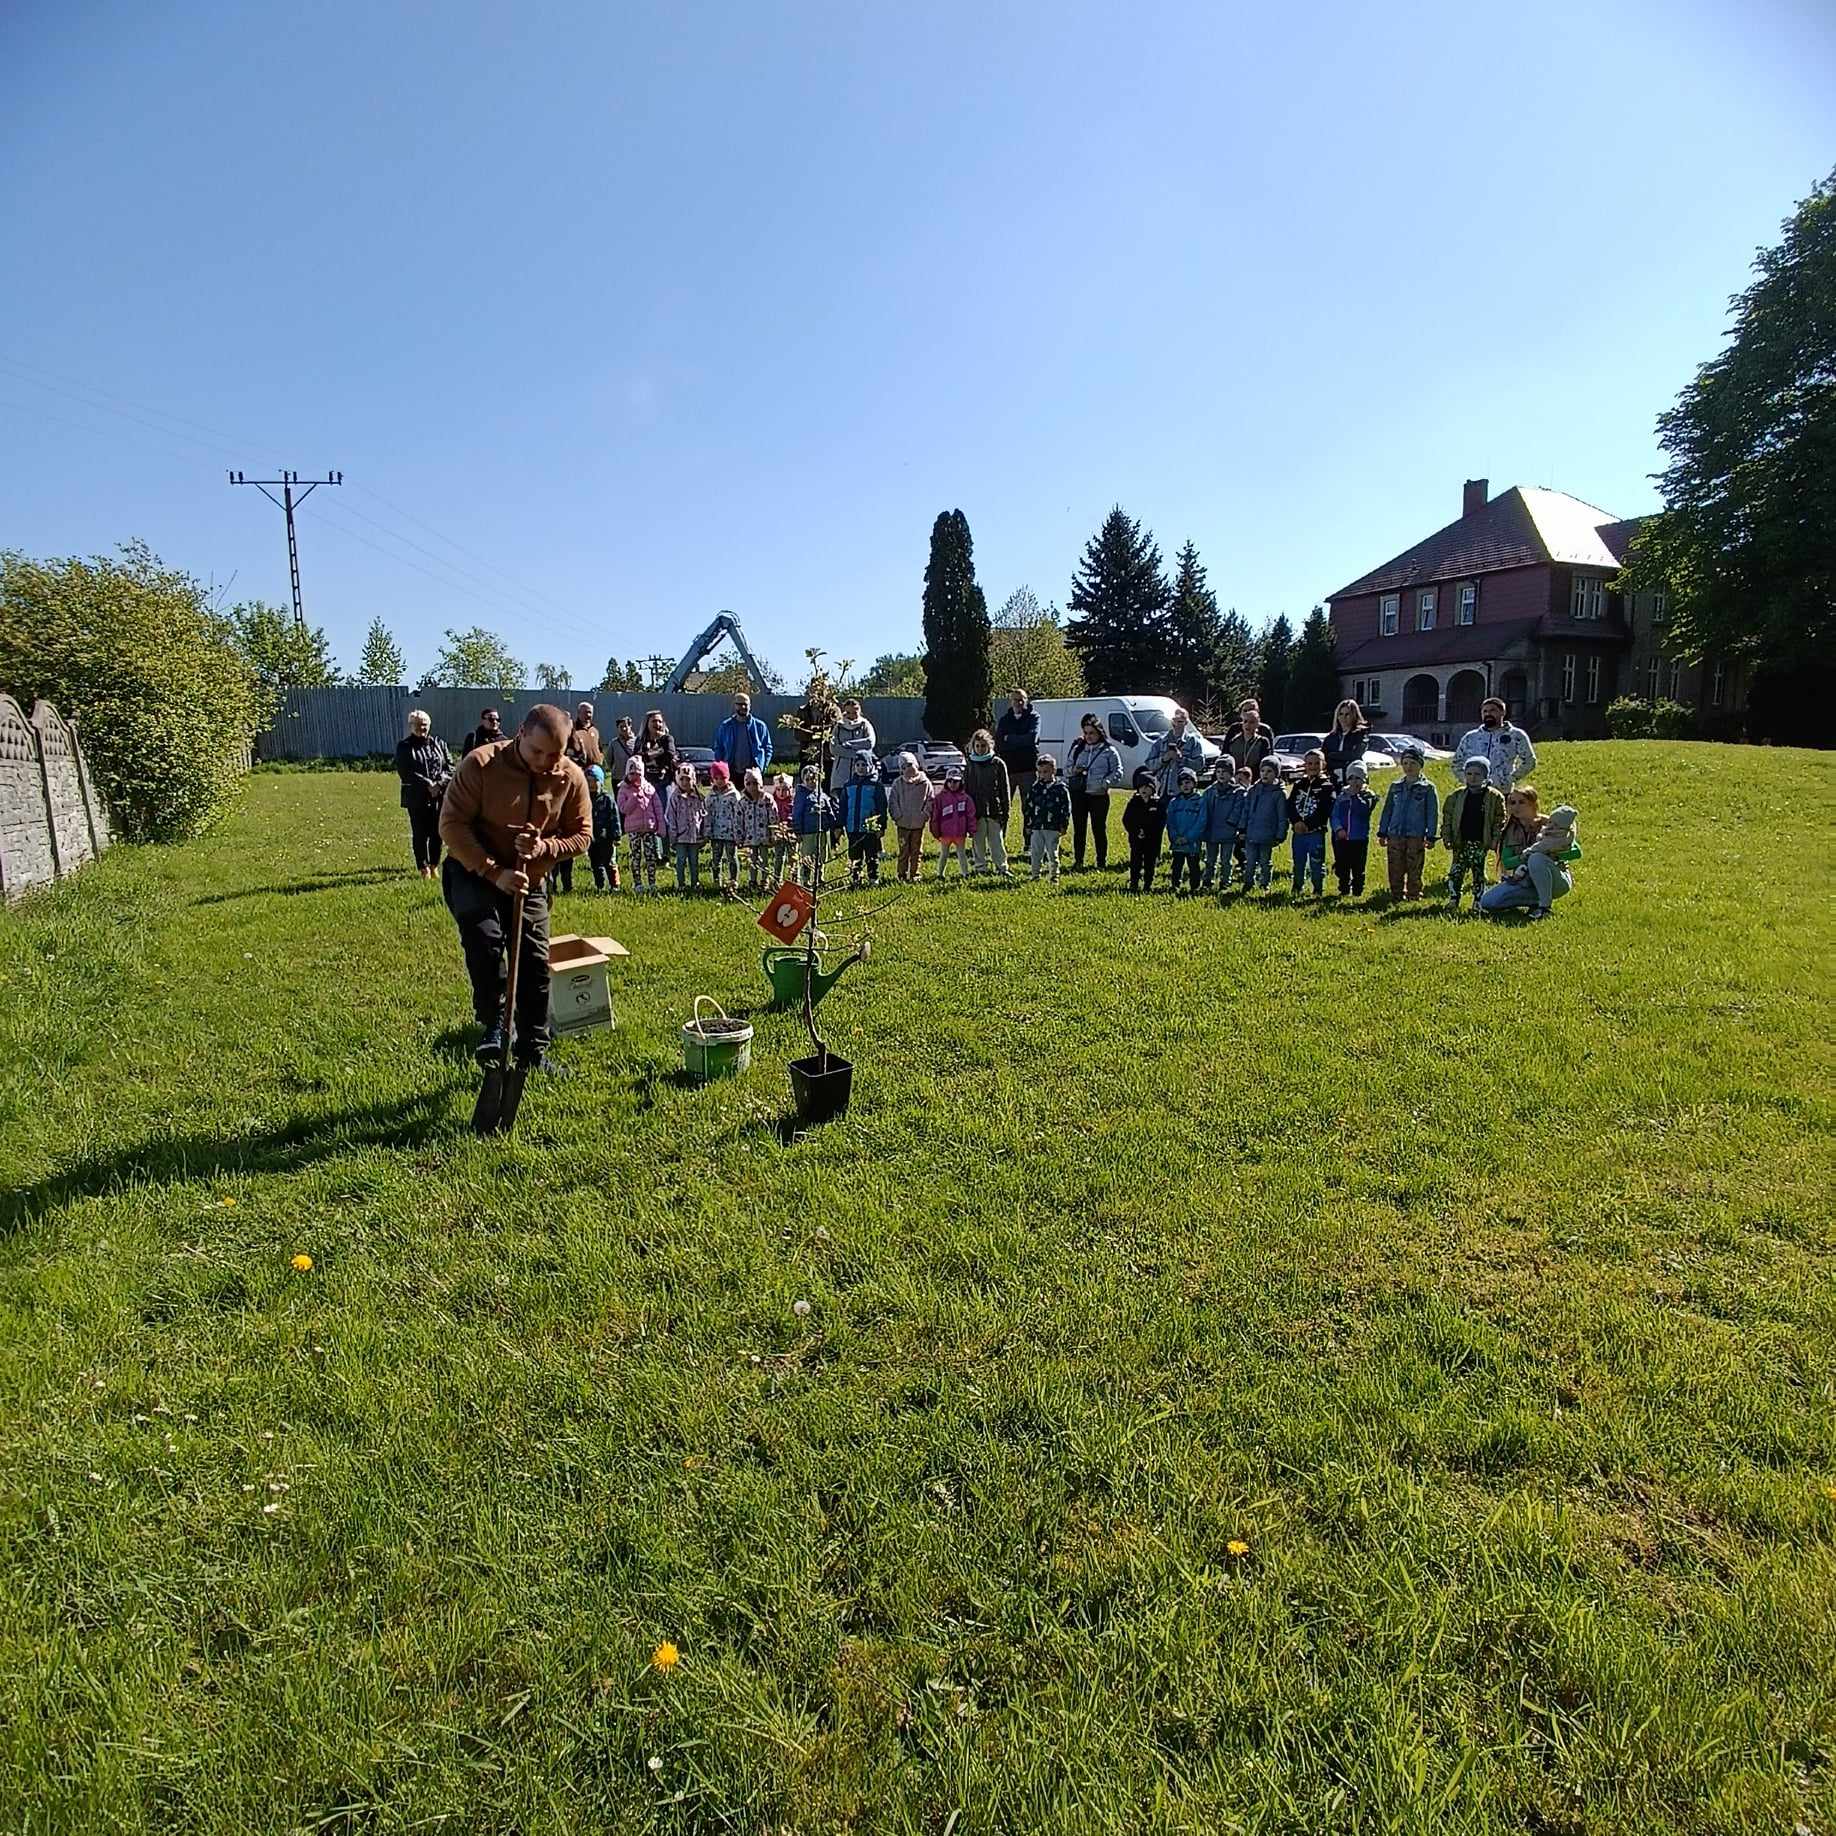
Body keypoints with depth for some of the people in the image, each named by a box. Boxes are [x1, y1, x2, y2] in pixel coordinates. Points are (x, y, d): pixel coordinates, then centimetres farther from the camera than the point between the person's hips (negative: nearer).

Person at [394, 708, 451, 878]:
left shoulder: (439, 744, 12)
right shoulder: (404, 746, 2)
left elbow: (450, 766, 5)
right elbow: (405, 772, -9)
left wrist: (440, 783, -12)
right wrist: (427, 784, -16)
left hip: (440, 796, 2)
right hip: (416, 798, -2)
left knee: (437, 833, 3)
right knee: (420, 834, 0)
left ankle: (434, 866, 15)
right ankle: (423, 868, 9)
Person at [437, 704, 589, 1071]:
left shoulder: (571, 777, -10)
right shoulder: (480, 764, -20)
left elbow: (582, 835, -2)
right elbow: (451, 825, -18)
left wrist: (544, 848, -22)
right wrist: (496, 872, -25)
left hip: (530, 882, 3)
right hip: (473, 873, -3)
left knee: (535, 963, 2)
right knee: (484, 941, -27)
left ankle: (534, 1054, 16)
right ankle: (493, 1024, -4)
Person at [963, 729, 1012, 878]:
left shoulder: (998, 763, 1)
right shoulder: (970, 765, 8)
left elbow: (1005, 788, 3)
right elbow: (965, 788, 11)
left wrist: (1005, 809, -1)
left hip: (994, 809, -2)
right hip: (976, 810, 2)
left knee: (997, 841, -1)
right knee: (978, 841, 6)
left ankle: (1002, 867, 7)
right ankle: (981, 868, 15)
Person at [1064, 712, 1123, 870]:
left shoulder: (1109, 751, 0)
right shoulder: (1077, 748, 10)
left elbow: (1117, 773, -2)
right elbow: (1066, 768, 15)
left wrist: (1104, 783, -18)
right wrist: (1073, 771, -8)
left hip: (1099, 796, -3)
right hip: (1078, 795, 3)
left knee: (1099, 829, 3)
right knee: (1078, 829, 7)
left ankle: (1101, 863, 12)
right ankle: (1078, 862, 15)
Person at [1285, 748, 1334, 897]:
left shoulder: (1326, 786, -2)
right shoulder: (1298, 784, 12)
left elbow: (1325, 810, -10)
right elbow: (1290, 805, 4)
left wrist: (1308, 825, -15)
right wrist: (1296, 822, -13)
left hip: (1316, 832, -4)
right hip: (1298, 832, 4)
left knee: (1316, 863, -1)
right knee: (1298, 863, 12)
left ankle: (1318, 890, 10)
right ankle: (1297, 888, 26)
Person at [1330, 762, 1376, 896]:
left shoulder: (1368, 796, 2)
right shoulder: (1341, 796, 8)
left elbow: (1363, 810, -17)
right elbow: (1334, 816, 4)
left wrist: (1356, 795, -12)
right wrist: (1338, 828, -12)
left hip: (1360, 838, -2)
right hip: (1341, 838, 3)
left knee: (1358, 869, 1)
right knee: (1342, 868, 9)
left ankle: (1357, 892, 10)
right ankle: (1344, 891, 21)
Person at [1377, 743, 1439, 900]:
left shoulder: (1427, 788, 1)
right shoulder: (1395, 787, 11)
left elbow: (1432, 813, 0)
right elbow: (1387, 811, 15)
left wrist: (1430, 836, -5)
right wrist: (1382, 833, 12)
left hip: (1416, 836, -3)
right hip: (1395, 835, 3)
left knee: (1414, 871, 0)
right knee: (1395, 870, 5)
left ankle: (1414, 897, 11)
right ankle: (1396, 896, 16)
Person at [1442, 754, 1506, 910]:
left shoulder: (1495, 796, -2)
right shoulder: (1457, 795, 5)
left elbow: (1500, 820, 0)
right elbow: (1447, 817, 7)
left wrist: (1495, 839, -8)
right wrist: (1446, 837, 0)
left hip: (1481, 844, -2)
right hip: (1460, 843, 2)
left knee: (1479, 874, 4)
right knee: (1455, 872, -1)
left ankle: (1478, 904, 12)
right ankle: (1452, 902, 5)